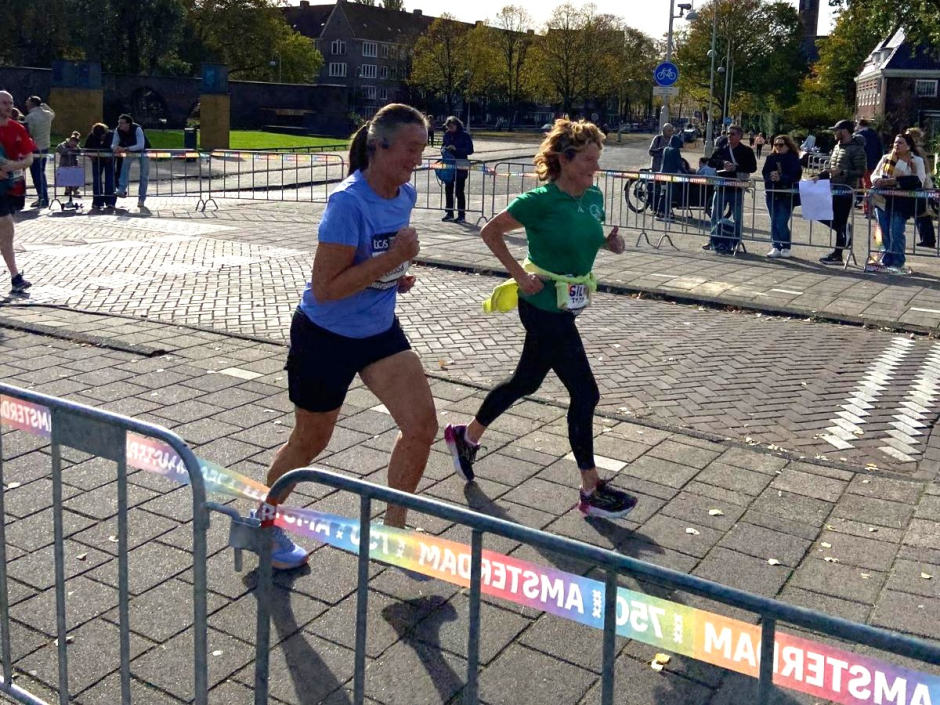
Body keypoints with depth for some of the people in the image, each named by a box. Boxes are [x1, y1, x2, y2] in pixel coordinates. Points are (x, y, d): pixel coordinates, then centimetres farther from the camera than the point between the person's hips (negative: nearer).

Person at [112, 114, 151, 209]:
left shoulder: (137, 129, -33)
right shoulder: (118, 130, -19)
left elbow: (141, 146, -42)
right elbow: (113, 144, -15)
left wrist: (125, 149, -49)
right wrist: (116, 148, -41)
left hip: (143, 152, -3)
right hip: (129, 152, 3)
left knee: (144, 176, -4)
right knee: (125, 164, -25)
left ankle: (141, 199, 5)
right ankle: (122, 190, -28)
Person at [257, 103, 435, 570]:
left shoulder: (405, 195, -1)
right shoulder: (349, 203, -26)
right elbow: (324, 288, -28)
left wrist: (399, 274, 1)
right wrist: (391, 260, -30)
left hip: (380, 330, 7)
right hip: (325, 336, -7)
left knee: (422, 425, -6)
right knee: (310, 442, 11)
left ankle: (392, 529, 13)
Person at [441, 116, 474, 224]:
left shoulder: (465, 135, -8)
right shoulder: (447, 134, 7)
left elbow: (470, 150, -12)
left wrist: (456, 149, -22)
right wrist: (445, 149, -4)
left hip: (460, 167, -5)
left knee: (459, 191, -2)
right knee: (448, 190, 7)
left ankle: (462, 215, 5)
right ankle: (449, 214, 17)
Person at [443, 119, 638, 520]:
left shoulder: (593, 198, 4)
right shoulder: (540, 201, -18)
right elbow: (490, 233, -10)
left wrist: (609, 242, 1)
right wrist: (519, 274, -15)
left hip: (568, 304, 9)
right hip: (544, 306, -9)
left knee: (527, 382, 20)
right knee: (584, 393, -5)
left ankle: (466, 437, 41)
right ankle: (591, 492, 8)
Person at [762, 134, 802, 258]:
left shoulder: (793, 159, -3)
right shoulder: (771, 158, 8)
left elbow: (796, 176, -13)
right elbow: (764, 173, -1)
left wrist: (781, 178, -26)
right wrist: (771, 177, -23)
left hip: (787, 195, -4)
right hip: (771, 193, 4)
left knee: (781, 223, -9)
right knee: (773, 222, 5)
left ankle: (786, 247, 10)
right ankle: (776, 247, 12)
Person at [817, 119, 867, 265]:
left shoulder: (857, 149, -11)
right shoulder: (837, 147, 13)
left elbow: (861, 172, -16)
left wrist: (841, 172, -25)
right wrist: (820, 176, 3)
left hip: (846, 191, -8)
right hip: (833, 189, 8)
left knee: (840, 221, -2)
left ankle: (837, 255, 6)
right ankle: (845, 231, 23)